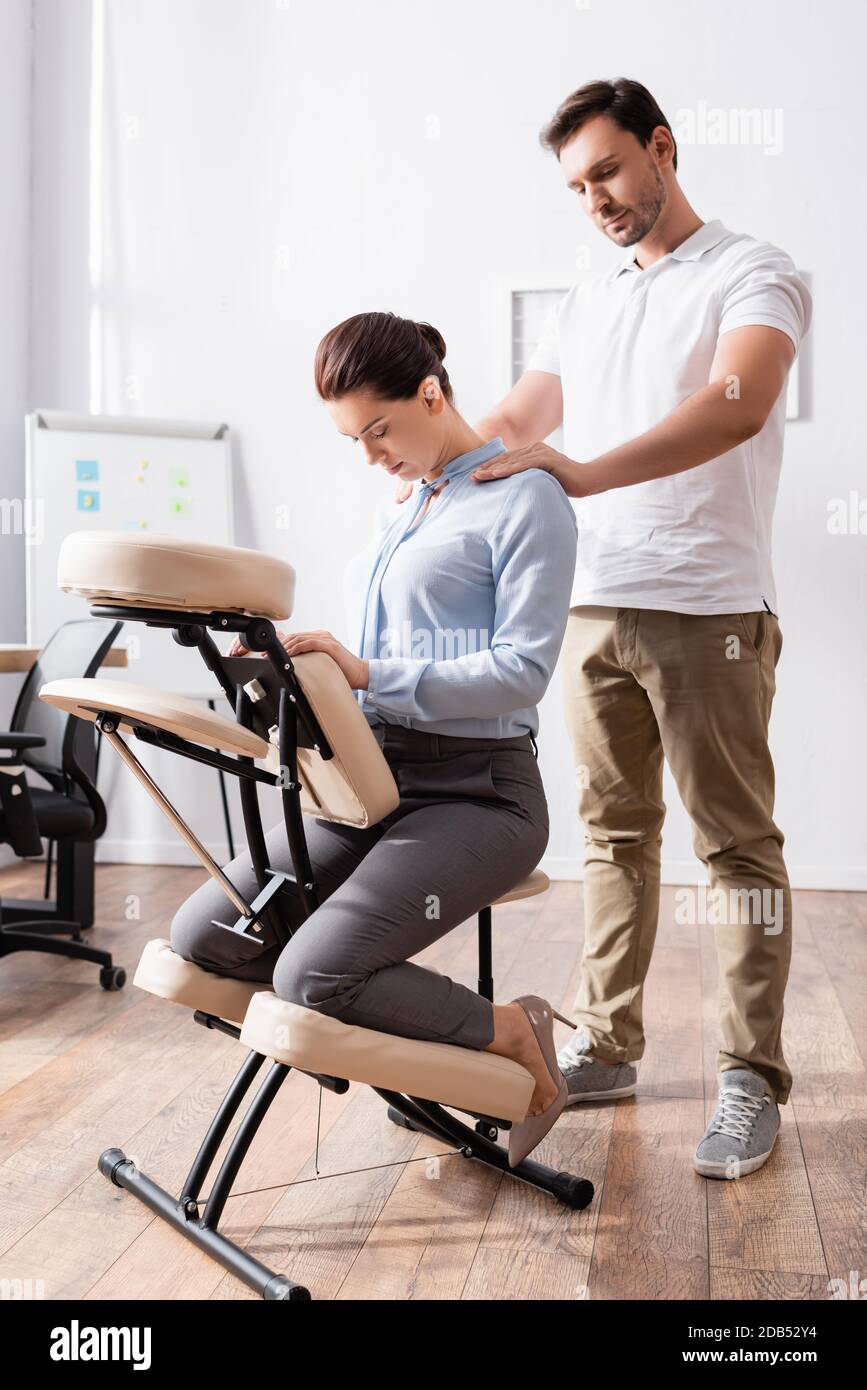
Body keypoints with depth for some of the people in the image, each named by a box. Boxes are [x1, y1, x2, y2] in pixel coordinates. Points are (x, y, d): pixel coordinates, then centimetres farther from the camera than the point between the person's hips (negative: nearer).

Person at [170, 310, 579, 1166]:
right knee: (201, 937, -5)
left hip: (474, 791, -8)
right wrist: (296, 670, 2)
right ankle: (390, 1014, 6)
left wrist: (367, 674, -22)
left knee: (313, 972, -24)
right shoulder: (397, 512, 19)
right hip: (371, 781, 8)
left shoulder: (523, 499, -5)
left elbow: (523, 670, -15)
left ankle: (512, 1036, -1)